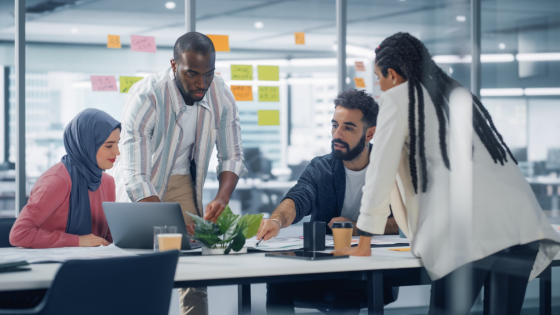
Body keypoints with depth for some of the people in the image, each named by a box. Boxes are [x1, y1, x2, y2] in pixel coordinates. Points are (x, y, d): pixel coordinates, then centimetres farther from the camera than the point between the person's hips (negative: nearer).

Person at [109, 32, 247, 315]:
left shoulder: (221, 96, -15)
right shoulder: (145, 97, -30)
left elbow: (232, 157, -5)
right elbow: (136, 177, -34)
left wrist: (222, 198, -25)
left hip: (182, 182, 4)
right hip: (140, 190, -3)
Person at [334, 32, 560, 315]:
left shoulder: (397, 99, 9)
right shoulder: (459, 94, 30)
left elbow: (380, 173, 9)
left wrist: (363, 245, 16)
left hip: (473, 230, -7)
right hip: (523, 223, 7)